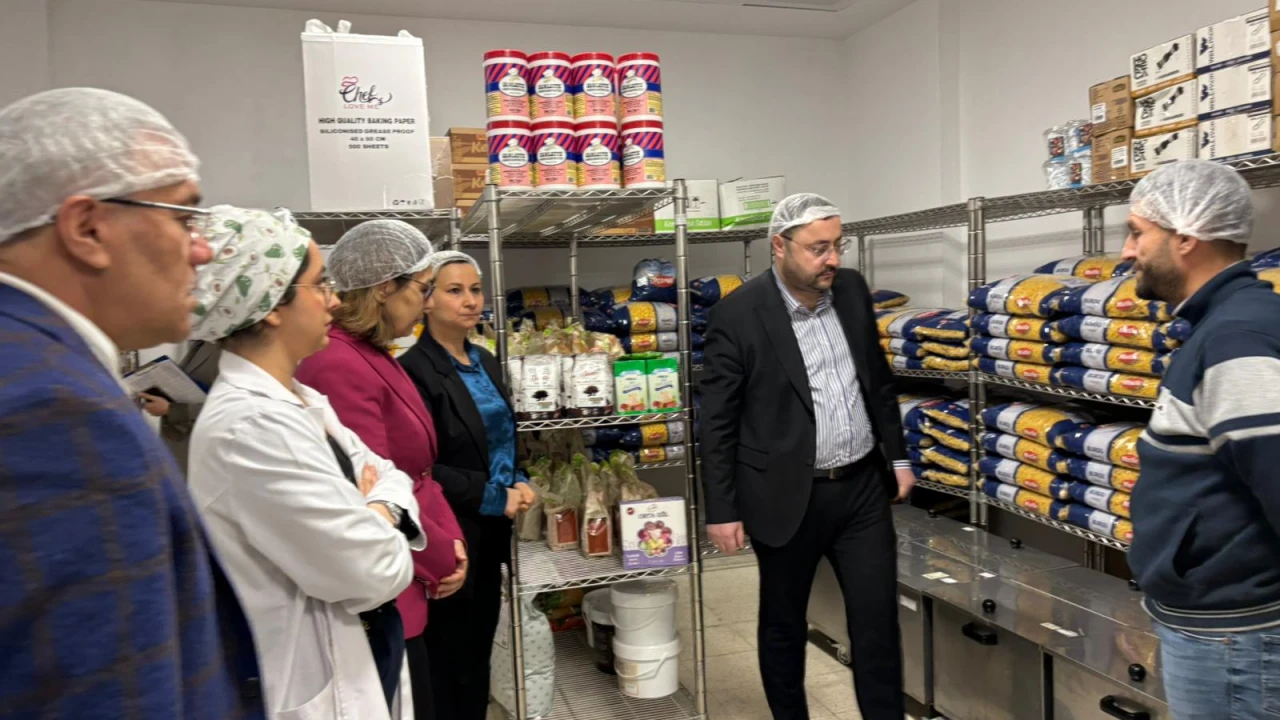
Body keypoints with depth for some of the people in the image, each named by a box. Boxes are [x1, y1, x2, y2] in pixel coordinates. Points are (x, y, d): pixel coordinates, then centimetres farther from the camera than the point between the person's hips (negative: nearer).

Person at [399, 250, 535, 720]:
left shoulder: (486, 363, 8)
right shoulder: (413, 370, -17)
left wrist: (518, 483, -1)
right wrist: (496, 497, -16)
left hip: (491, 533, 7)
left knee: (479, 654, 19)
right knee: (450, 663, 9)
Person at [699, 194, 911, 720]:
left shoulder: (852, 290, 2)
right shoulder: (737, 315, -14)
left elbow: (878, 380, 13)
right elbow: (717, 422, -11)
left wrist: (897, 457, 13)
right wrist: (721, 510, -10)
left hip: (863, 487, 4)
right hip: (787, 497, -4)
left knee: (878, 621, 9)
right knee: (784, 624, 14)